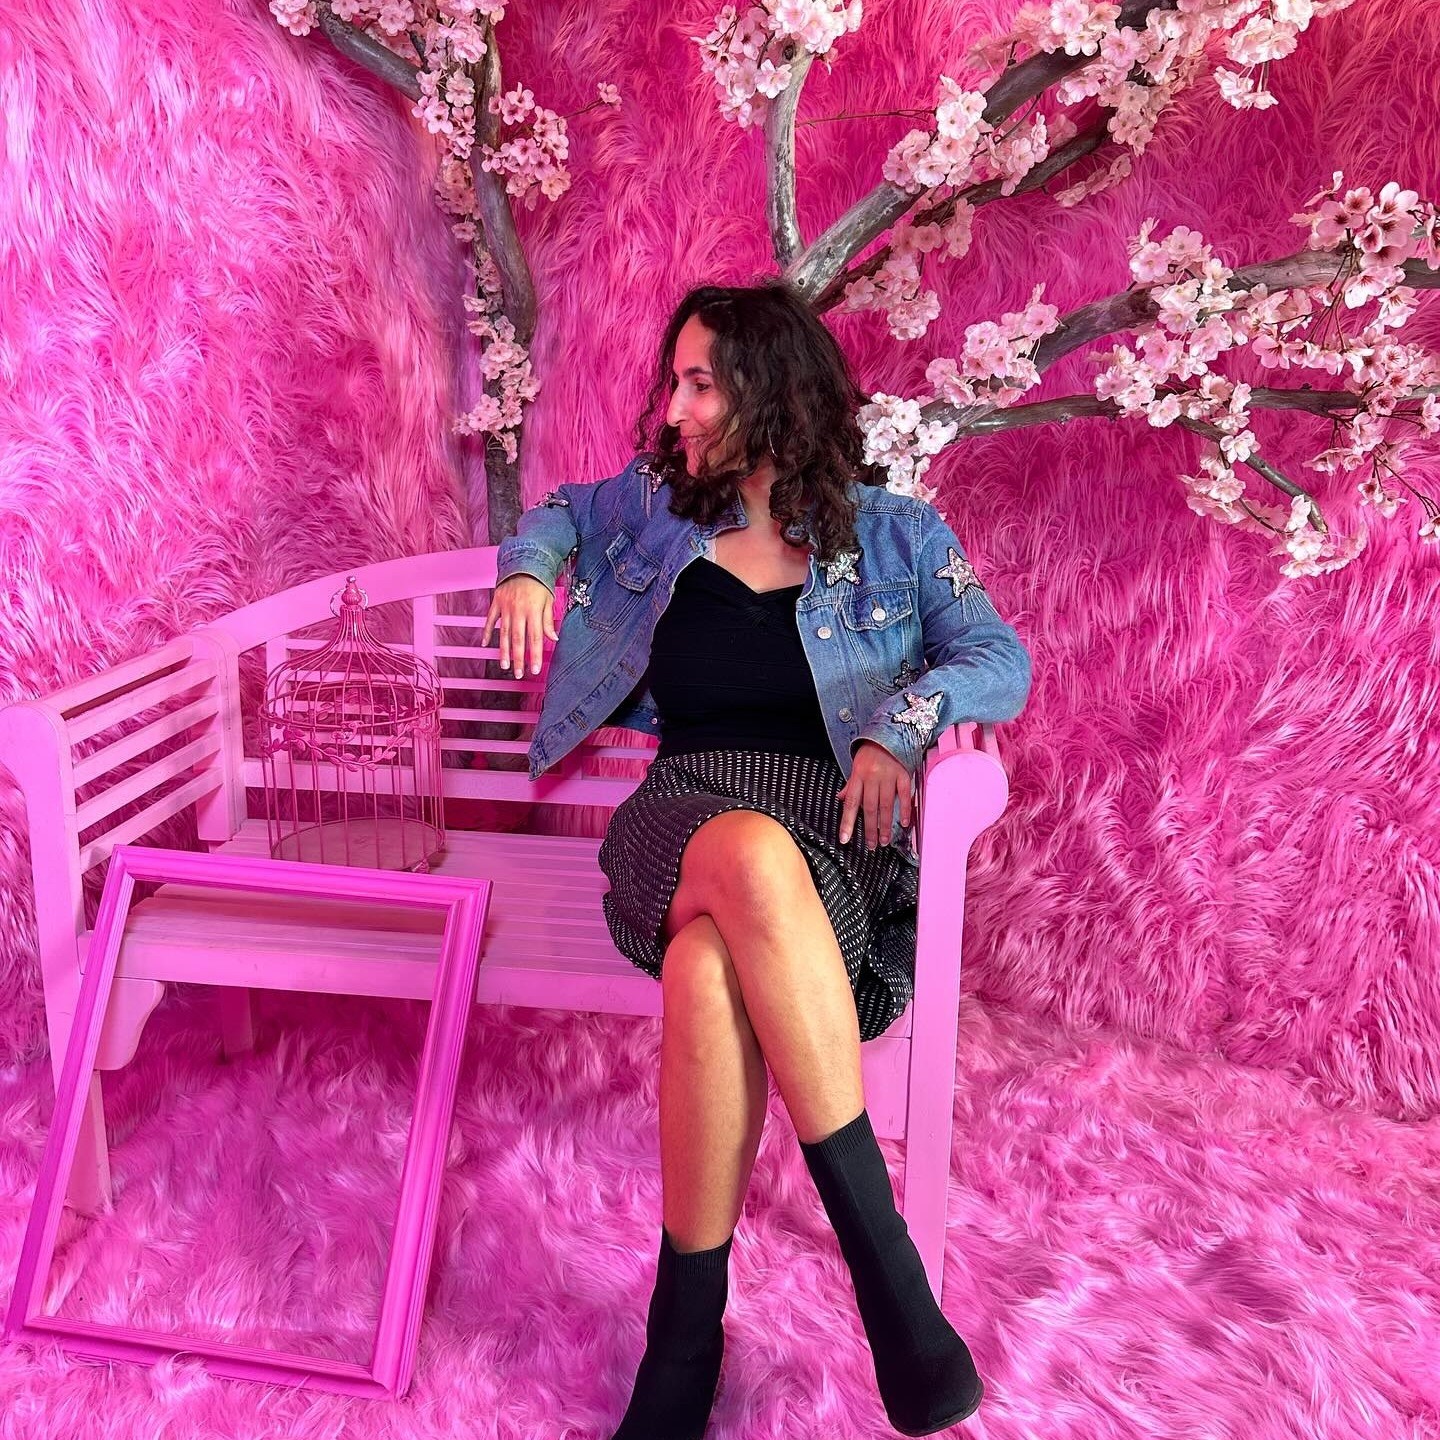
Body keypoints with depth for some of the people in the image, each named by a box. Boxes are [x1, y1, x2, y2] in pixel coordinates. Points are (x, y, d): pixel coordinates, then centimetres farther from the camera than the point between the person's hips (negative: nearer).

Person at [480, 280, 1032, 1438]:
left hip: (838, 833, -1)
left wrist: (900, 719, -21)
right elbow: (560, 511, 35)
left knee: (710, 970, -39)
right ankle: (886, 1264, -34)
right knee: (753, 856, -41)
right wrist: (525, 567, 12)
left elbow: (1003, 661, -1)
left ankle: (688, 1331, -21)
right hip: (683, 816, 1)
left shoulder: (893, 531, 8)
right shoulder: (660, 507, 16)